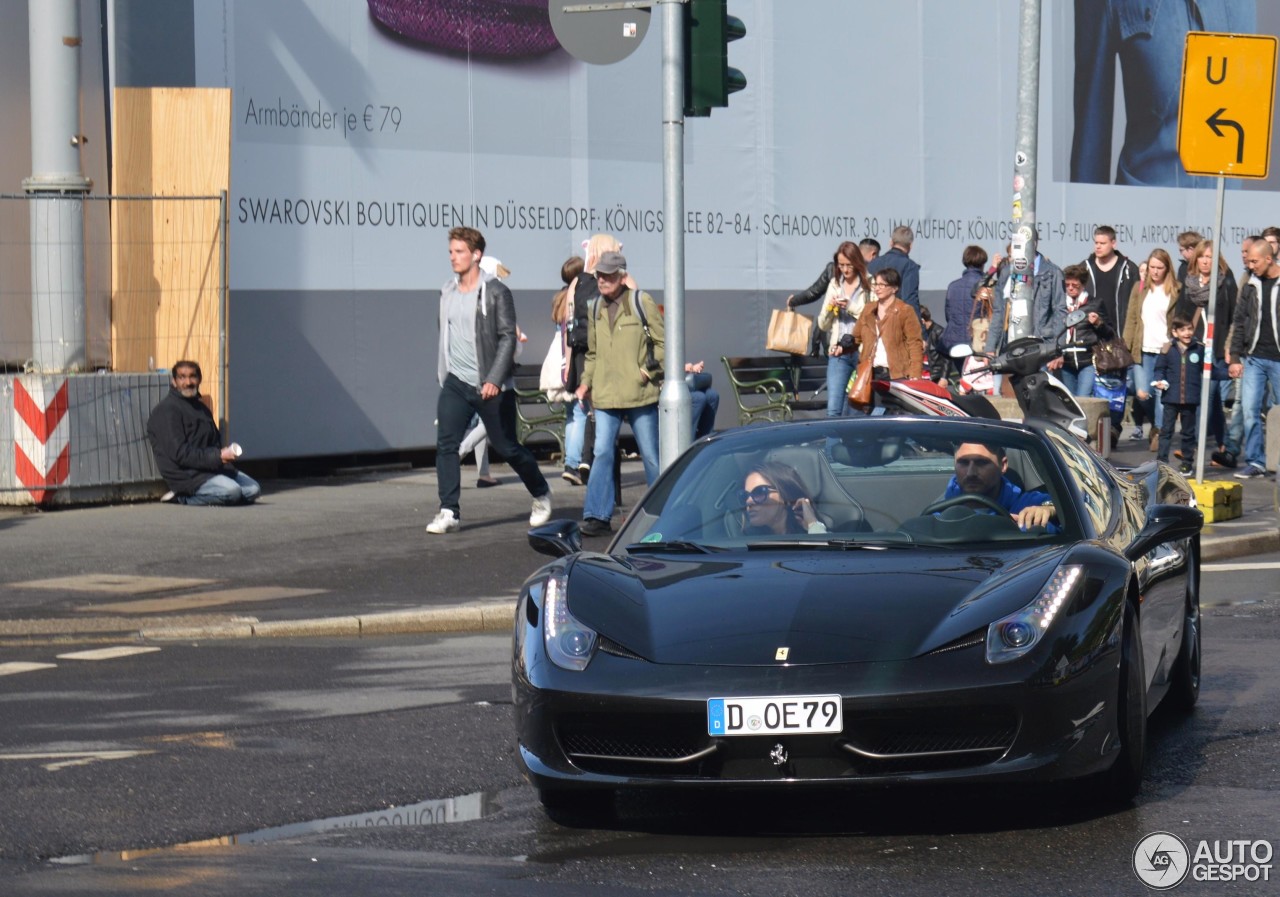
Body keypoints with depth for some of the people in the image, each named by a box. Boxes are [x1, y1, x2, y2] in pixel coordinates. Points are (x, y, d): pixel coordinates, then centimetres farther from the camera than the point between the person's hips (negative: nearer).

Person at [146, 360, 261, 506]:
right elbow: (179, 454, -17)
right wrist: (218, 456, -21)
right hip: (187, 475, -9)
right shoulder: (167, 410, -8)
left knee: (253, 489, -4)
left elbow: (215, 441, 27)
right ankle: (183, 498, -9)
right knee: (232, 491, -28)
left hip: (211, 468, 9)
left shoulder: (201, 407, 21)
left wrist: (226, 453, 1)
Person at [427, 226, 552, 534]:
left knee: (506, 448, 6)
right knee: (445, 445, -10)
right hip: (455, 382, 5)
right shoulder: (447, 292, 9)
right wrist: (443, 376, 16)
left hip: (488, 385, -5)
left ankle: (541, 495, 29)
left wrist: (494, 380, -19)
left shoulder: (496, 292, -9)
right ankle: (449, 512, -9)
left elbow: (508, 337, -12)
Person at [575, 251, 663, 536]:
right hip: (606, 395, 4)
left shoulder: (641, 303, -3)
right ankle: (597, 516, -8)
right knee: (602, 453, -7)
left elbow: (663, 342, -1)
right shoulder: (596, 309, 13)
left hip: (640, 394, -4)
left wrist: (648, 371, -9)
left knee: (651, 455, 5)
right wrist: (586, 382, 11)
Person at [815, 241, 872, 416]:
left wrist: (851, 307, -13)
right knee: (833, 410, -5)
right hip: (838, 352, 4)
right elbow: (823, 325, 17)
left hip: (863, 351, -4)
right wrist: (829, 308, -2)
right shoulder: (835, 285, 15)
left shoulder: (869, 285, -2)